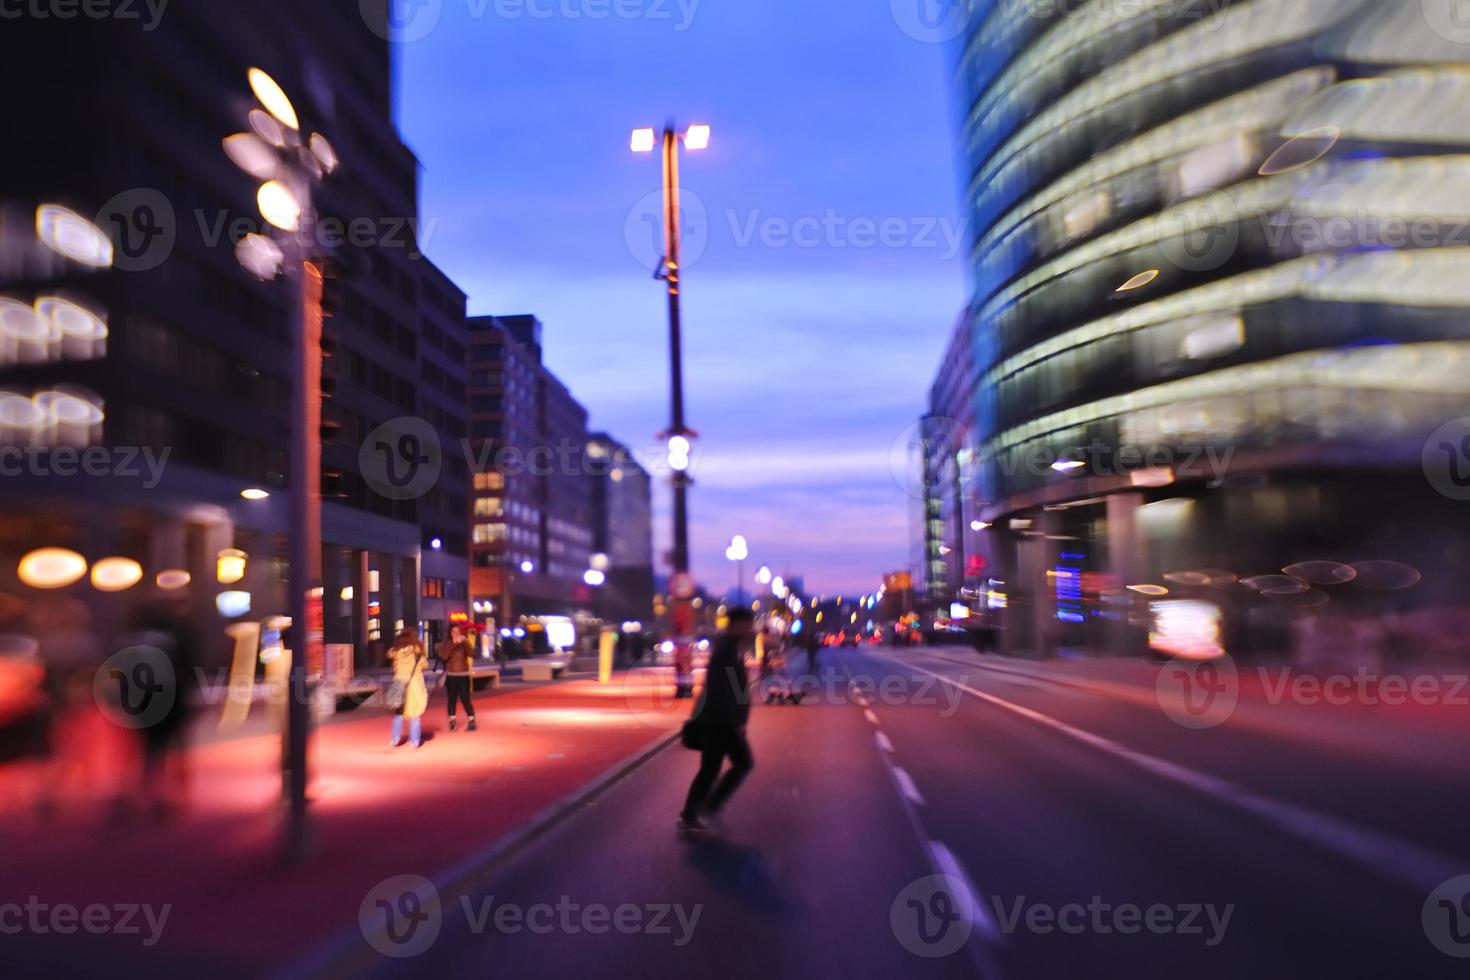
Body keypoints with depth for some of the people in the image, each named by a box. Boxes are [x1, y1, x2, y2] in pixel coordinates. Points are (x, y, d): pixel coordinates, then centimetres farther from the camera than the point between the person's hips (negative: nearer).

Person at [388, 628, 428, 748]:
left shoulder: (396, 650, 1)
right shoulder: (417, 650, -4)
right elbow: (424, 664, 0)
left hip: (400, 683, 2)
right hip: (414, 683, -2)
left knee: (399, 712, 16)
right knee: (415, 713, 3)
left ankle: (395, 739, 15)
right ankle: (415, 741, 2)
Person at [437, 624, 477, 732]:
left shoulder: (464, 644, 3)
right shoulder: (445, 644, 1)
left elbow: (471, 654, -14)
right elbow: (443, 656, -16)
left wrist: (465, 642, -25)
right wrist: (453, 644, -22)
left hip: (463, 676, -1)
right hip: (450, 676, 1)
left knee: (466, 699, -4)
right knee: (452, 700, 4)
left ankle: (472, 722, -3)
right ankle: (452, 722, 9)